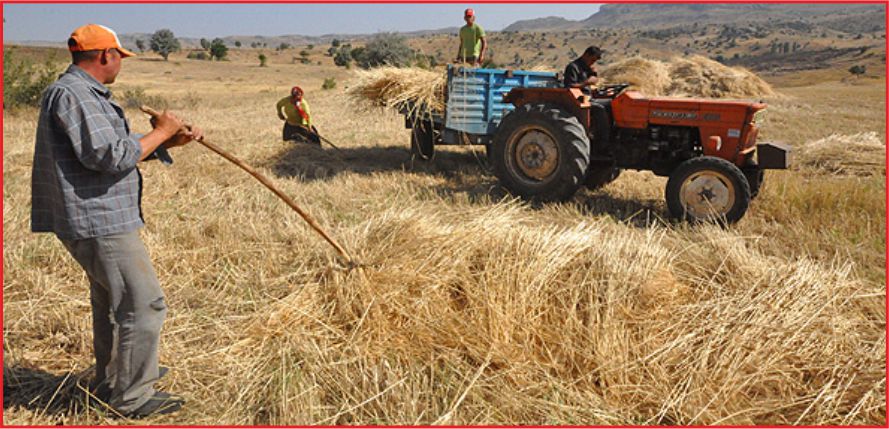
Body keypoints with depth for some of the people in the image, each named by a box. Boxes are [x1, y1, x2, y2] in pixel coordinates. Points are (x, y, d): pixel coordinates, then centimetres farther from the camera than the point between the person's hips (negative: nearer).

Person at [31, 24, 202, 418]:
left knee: (111, 301, 23)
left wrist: (173, 140, 12)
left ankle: (110, 383, 39)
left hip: (99, 219, 12)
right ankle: (133, 398, 5)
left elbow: (122, 149, 20)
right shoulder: (73, 94, -17)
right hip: (99, 223, -12)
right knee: (143, 305, -6)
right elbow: (112, 156, -24)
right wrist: (160, 133, -12)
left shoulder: (87, 95, 17)